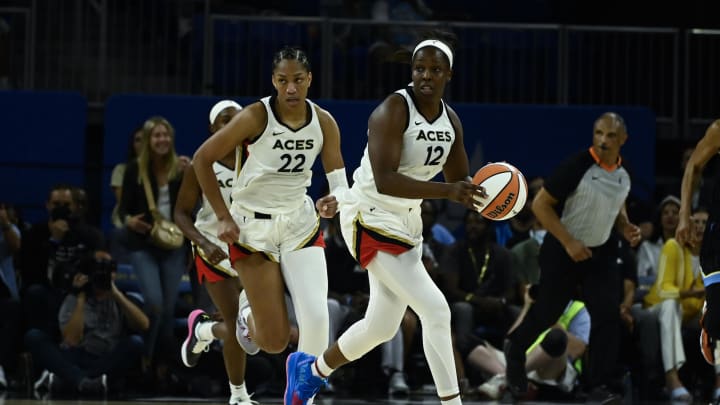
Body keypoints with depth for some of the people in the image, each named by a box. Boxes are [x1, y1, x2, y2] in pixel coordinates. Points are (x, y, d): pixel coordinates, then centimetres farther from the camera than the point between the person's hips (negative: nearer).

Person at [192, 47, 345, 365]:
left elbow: (339, 179, 3)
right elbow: (202, 159, -8)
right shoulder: (255, 117, -16)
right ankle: (248, 311, 32)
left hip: (300, 223, 4)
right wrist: (223, 217, -10)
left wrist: (334, 201, -21)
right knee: (274, 341, -5)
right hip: (253, 228, -3)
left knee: (316, 317, -17)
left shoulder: (324, 123, -4)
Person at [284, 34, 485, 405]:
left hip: (407, 222, 9)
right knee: (435, 310, -18)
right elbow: (384, 180, -30)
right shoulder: (393, 110, -20)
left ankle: (310, 371, 41)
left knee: (382, 326, 17)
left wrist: (479, 193, -12)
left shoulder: (451, 121, 4)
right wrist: (447, 191, -38)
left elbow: (460, 181, 13)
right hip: (371, 218, -9)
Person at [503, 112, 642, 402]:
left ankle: (599, 386, -2)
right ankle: (514, 350, 40)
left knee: (608, 316, -9)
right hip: (563, 251, -5)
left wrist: (626, 228, -2)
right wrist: (569, 243, -23)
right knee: (546, 312, 9)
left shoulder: (623, 173, -2)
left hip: (601, 251, 5)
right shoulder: (577, 166, -23)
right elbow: (540, 204, -19)